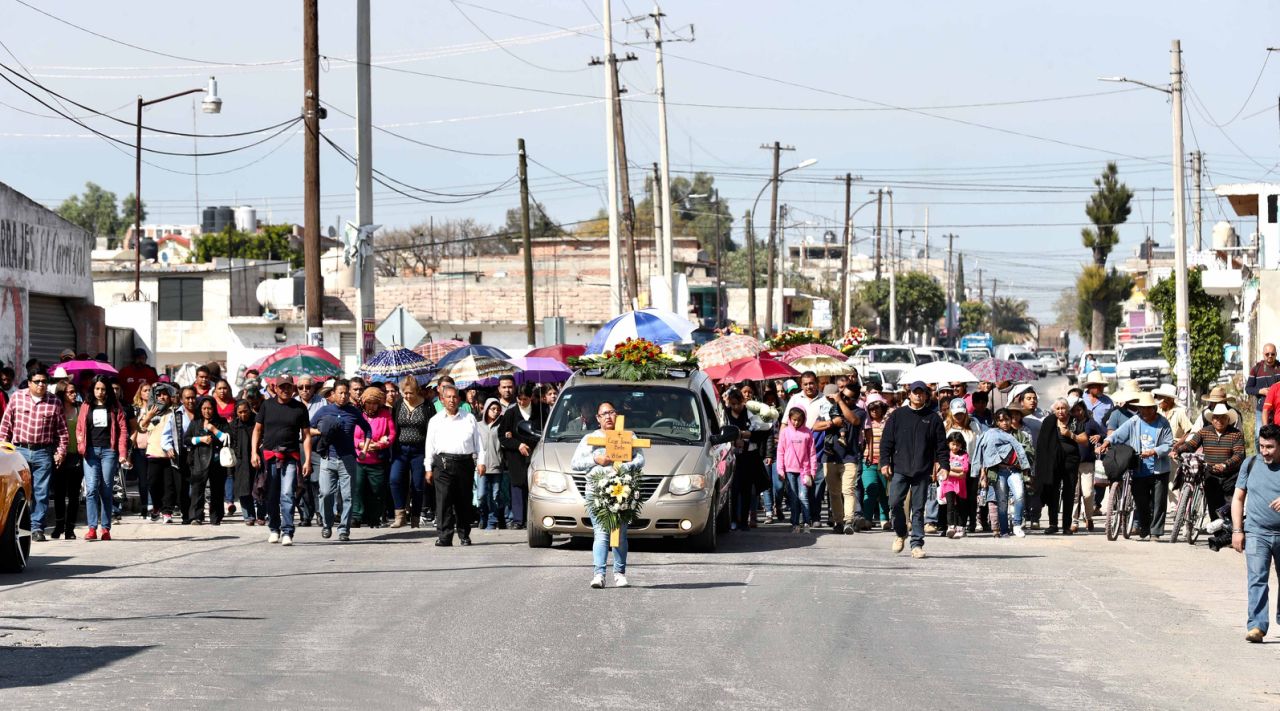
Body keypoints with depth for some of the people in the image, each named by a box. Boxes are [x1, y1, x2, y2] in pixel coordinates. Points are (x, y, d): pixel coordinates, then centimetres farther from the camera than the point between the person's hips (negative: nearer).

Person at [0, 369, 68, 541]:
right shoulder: (17, 398, 5)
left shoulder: (54, 402, 4)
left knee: (41, 493, -1)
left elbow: (62, 430, 7)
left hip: (43, 453, 0)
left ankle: (37, 527, 3)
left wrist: (61, 451, 1)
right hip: (19, 450, 0)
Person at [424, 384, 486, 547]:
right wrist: (429, 468, 8)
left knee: (464, 501, 5)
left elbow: (478, 441, 12)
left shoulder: (469, 419, 12)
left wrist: (481, 462, 2)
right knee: (443, 500, -9)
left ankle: (464, 535, 15)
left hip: (465, 462, 1)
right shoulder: (436, 421, 12)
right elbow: (430, 446, 12)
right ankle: (444, 536, -11)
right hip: (443, 463, -1)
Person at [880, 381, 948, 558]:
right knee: (895, 502, -8)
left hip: (922, 471, 0)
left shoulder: (933, 418, 8)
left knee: (918, 508, 0)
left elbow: (941, 444, 9)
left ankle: (917, 544, 4)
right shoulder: (897, 415, 9)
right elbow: (887, 441, 8)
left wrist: (943, 464, -2)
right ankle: (900, 533, 17)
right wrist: (885, 462, -1)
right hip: (899, 469, 0)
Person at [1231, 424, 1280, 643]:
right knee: (1257, 580, -12)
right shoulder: (1251, 464, 5)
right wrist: (1237, 530, 2)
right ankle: (1256, 626, -16)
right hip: (1256, 532, 0)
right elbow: (1238, 498, 9)